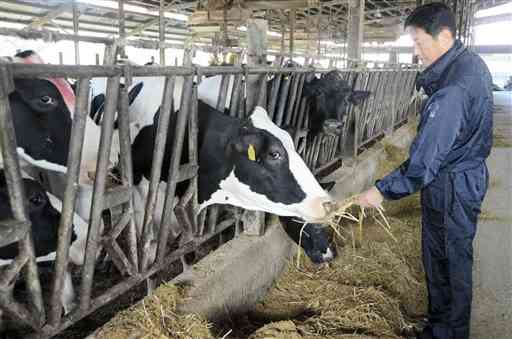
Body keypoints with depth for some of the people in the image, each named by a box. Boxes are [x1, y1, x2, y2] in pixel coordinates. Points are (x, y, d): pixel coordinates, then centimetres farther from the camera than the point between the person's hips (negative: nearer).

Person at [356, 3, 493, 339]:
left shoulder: (451, 92, -28)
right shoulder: (473, 62, 3)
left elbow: (424, 163, -28)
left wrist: (383, 190, -21)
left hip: (451, 188, -10)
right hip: (470, 175, 10)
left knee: (450, 264, 6)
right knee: (453, 258, 21)